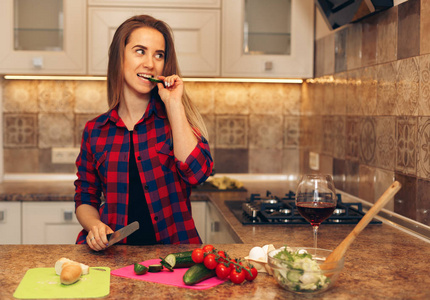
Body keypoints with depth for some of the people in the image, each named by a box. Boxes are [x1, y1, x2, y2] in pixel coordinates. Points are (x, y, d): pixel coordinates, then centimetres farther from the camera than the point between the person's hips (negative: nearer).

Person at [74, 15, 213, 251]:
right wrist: (94, 226, -7)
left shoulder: (174, 117, 4)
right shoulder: (95, 131, 8)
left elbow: (196, 173, -14)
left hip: (171, 249, -2)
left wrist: (173, 104, -10)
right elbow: (85, 199, 16)